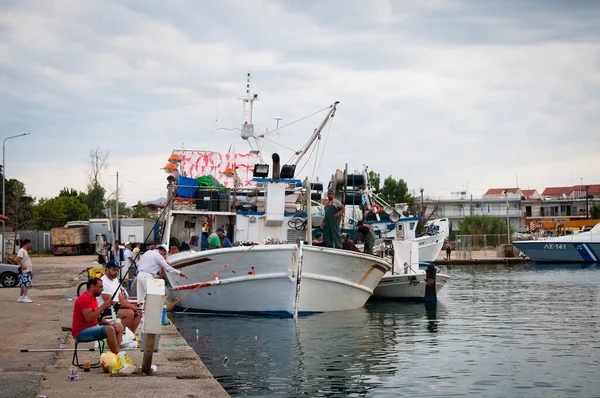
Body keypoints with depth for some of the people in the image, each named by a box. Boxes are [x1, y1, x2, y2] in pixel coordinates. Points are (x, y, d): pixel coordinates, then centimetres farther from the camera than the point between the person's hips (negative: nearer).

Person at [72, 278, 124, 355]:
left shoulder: (93, 299, 16)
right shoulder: (84, 299, -16)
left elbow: (98, 318, 20)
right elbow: (89, 318, -27)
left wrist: (109, 324, 1)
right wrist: (103, 306, -21)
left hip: (91, 328, 11)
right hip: (81, 332, -11)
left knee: (119, 327, 3)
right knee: (109, 329, -30)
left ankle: (115, 353, -11)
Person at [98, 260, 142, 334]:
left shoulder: (115, 280, 13)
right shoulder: (104, 282, -17)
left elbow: (121, 299, 14)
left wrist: (132, 306, -5)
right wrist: (128, 306, -19)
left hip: (116, 307, 10)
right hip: (106, 311, -10)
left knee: (137, 312, -2)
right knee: (129, 313, -27)